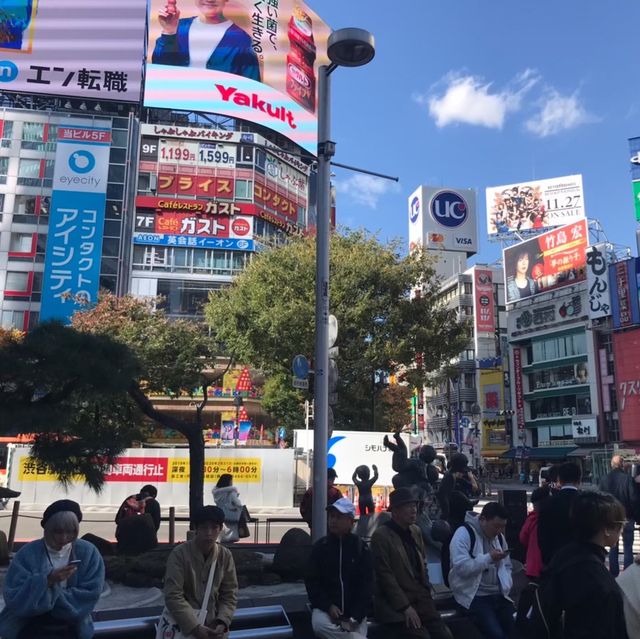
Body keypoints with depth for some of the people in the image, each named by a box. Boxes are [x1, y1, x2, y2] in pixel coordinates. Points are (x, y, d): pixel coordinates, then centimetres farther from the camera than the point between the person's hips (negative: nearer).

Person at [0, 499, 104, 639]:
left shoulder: (88, 553, -4)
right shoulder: (27, 553, -5)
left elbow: (89, 597, -9)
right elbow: (14, 599, -10)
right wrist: (46, 580, -23)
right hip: (30, 628, 0)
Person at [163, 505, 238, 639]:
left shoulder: (226, 555, -3)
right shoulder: (179, 554, -15)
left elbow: (230, 594, 1)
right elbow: (173, 596, -18)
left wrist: (222, 622, -15)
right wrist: (194, 627, -24)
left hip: (213, 625, 3)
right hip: (184, 626, -3)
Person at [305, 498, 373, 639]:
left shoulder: (361, 548, -1)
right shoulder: (320, 547, 1)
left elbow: (366, 585, -2)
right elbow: (312, 582, 1)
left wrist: (355, 617, -13)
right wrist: (328, 606, -14)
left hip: (354, 610, 0)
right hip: (325, 607, 0)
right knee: (319, 625, -31)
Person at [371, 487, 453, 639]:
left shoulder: (416, 531, 10)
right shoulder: (381, 536, -11)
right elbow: (386, 576, -14)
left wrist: (426, 595, 8)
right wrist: (405, 607, -15)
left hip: (421, 600, 6)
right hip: (396, 605, -6)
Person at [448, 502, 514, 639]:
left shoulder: (499, 536, 11)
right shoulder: (463, 534, -13)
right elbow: (461, 567, -22)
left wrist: (507, 585, 3)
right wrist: (489, 558, -21)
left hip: (499, 595, 7)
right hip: (475, 596, -7)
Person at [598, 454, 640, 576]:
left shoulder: (604, 479, -4)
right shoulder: (628, 478, -15)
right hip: (627, 517, -3)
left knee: (613, 547, 13)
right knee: (628, 547, 6)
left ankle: (614, 574, 17)